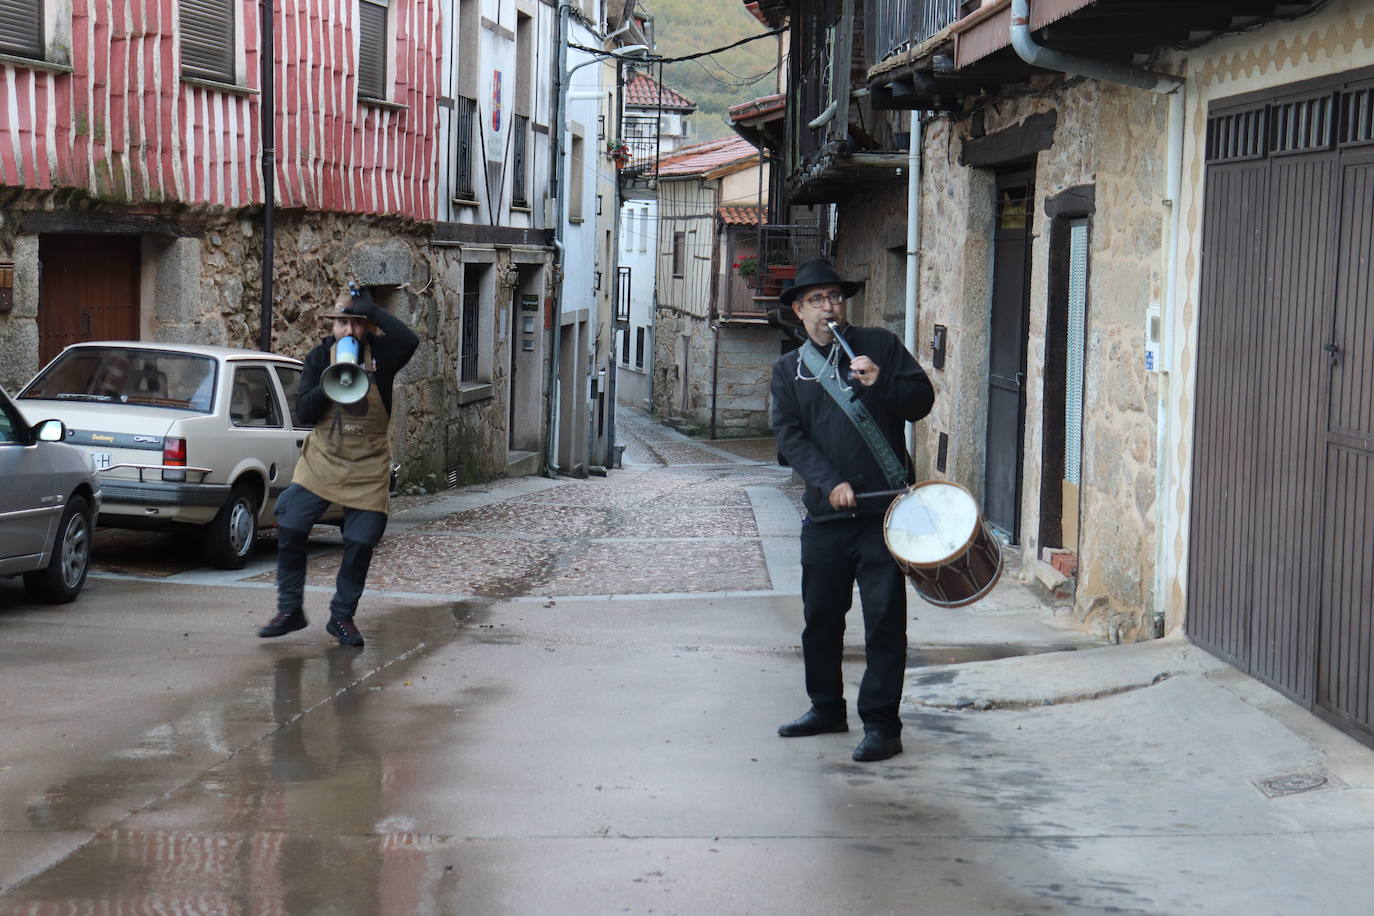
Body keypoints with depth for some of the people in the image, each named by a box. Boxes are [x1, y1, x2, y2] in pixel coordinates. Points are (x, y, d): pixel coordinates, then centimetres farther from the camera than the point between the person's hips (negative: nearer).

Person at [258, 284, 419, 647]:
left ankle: (342, 617, 18)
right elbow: (303, 413, -4)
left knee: (361, 543, 1)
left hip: (368, 468, -1)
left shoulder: (380, 353, -5)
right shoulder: (319, 357, 1)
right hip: (321, 460, 1)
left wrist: (371, 310, -25)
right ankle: (289, 610, 9)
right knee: (289, 530, -6)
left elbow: (409, 341, -29)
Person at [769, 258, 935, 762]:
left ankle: (881, 724, 1)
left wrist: (881, 384, -15)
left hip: (885, 508, -3)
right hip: (824, 513, 3)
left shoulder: (880, 345, 8)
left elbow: (922, 399, 5)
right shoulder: (788, 369, 12)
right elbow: (789, 437, 2)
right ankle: (826, 708, 29)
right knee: (820, 617, 11)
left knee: (884, 619, -5)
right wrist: (830, 483, -13)